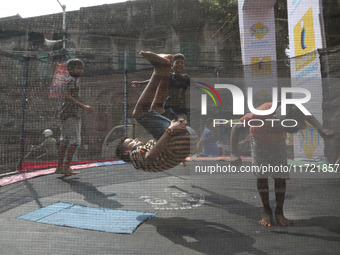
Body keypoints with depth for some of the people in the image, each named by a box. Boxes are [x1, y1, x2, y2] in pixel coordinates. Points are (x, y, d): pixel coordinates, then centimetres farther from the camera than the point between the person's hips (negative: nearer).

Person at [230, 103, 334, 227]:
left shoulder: (293, 110, -29)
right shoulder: (260, 114, -40)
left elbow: (309, 117, -4)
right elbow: (236, 128, -32)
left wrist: (321, 129, -23)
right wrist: (234, 154, -41)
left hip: (278, 140, 2)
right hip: (259, 139, -2)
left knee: (280, 175, -8)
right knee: (261, 174, -10)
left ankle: (279, 212, 4)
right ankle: (266, 211, 3)